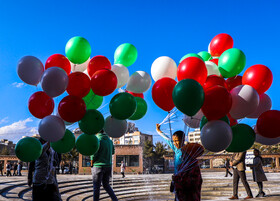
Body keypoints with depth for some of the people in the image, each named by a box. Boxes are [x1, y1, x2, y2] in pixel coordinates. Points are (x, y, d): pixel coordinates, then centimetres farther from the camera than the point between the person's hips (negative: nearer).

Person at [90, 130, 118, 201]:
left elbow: (93, 155, -14)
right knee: (106, 185, 17)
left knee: (96, 187, 5)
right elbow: (112, 152, 21)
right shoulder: (109, 140, 7)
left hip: (98, 166, -6)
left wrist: (91, 165, -2)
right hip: (108, 166, 6)